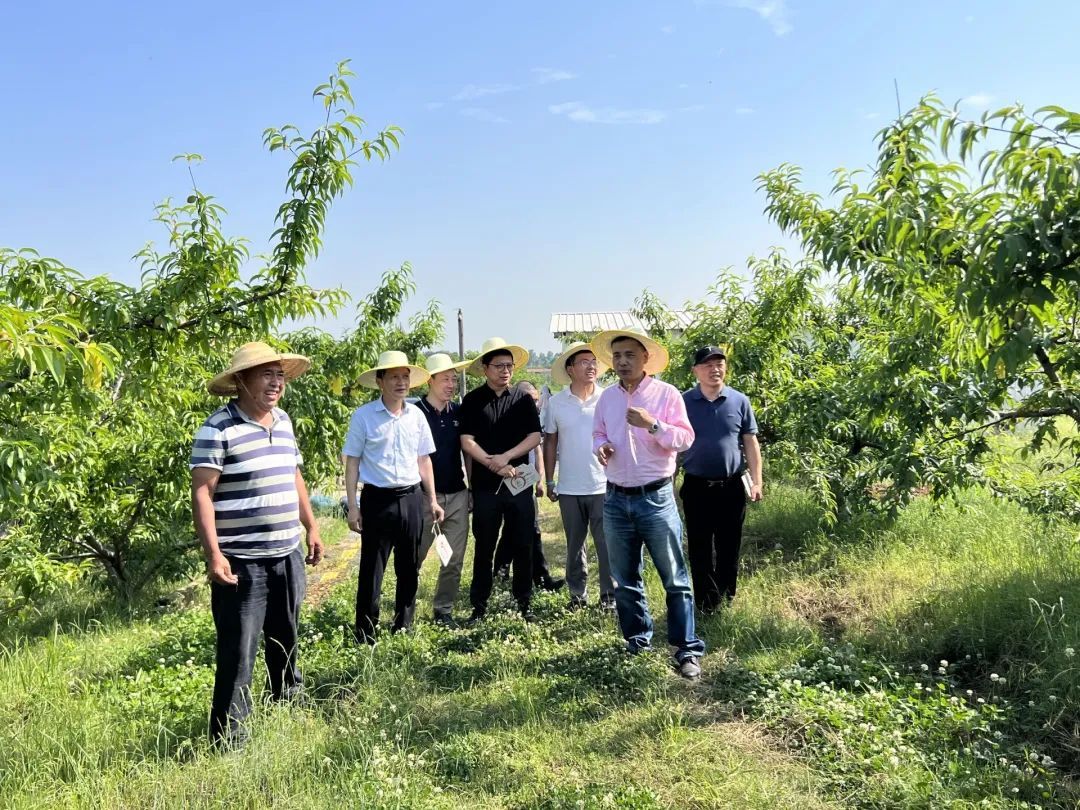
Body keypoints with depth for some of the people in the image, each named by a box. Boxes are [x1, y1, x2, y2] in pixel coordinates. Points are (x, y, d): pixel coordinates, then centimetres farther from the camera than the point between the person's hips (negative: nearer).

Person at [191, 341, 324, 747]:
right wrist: (213, 554, -23)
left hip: (288, 556, 7)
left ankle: (287, 702, 42)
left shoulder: (283, 421, 10)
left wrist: (311, 527, 19)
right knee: (238, 653, -1)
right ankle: (229, 737, 12)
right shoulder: (219, 427, -14)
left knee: (285, 639, 22)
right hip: (242, 562, -7)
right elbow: (202, 492, -17)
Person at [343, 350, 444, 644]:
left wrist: (432, 500, 11)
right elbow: (352, 462, -3)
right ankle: (365, 632, 13)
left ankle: (403, 626, 29)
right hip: (377, 499, -4)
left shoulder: (416, 415, 6)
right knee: (372, 569, 1)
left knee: (409, 568, 13)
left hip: (411, 499, 4)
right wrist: (352, 506, -7)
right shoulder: (363, 416, -5)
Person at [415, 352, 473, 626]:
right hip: (427, 495, -4)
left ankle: (443, 610, 19)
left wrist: (472, 488, 10)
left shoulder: (459, 412, 8)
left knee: (455, 559, 7)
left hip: (458, 495, 4)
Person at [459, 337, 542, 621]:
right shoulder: (472, 401, 1)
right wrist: (493, 465, -15)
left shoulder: (523, 399, 6)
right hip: (485, 485, -1)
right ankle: (479, 605, 15)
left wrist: (505, 457, -13)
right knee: (484, 547, 6)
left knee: (523, 545, 6)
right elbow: (467, 441, -5)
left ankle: (524, 602, 19)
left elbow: (535, 437, -1)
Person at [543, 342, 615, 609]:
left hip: (604, 486, -1)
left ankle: (610, 595, 14)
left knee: (607, 544, 2)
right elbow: (550, 442, 6)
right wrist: (549, 481, 5)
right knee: (574, 544, 11)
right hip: (569, 488, 1)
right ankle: (578, 593, 23)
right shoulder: (556, 403, 1)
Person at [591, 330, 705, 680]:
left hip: (656, 498, -5)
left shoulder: (666, 393, -6)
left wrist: (652, 424, -24)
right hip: (616, 499, 5)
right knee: (625, 579, 14)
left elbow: (685, 438, -10)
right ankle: (637, 641, 29)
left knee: (674, 579, -1)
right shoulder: (607, 397, 8)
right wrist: (601, 447, -5)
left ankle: (687, 650, 7)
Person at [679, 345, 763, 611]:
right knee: (700, 548, 6)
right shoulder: (683, 403, 0)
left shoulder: (739, 401, 3)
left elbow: (750, 443, 6)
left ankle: (727, 599, 26)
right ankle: (706, 604, 17)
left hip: (732, 486, 1)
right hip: (696, 487, -1)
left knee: (729, 547, 11)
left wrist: (757, 481, 0)